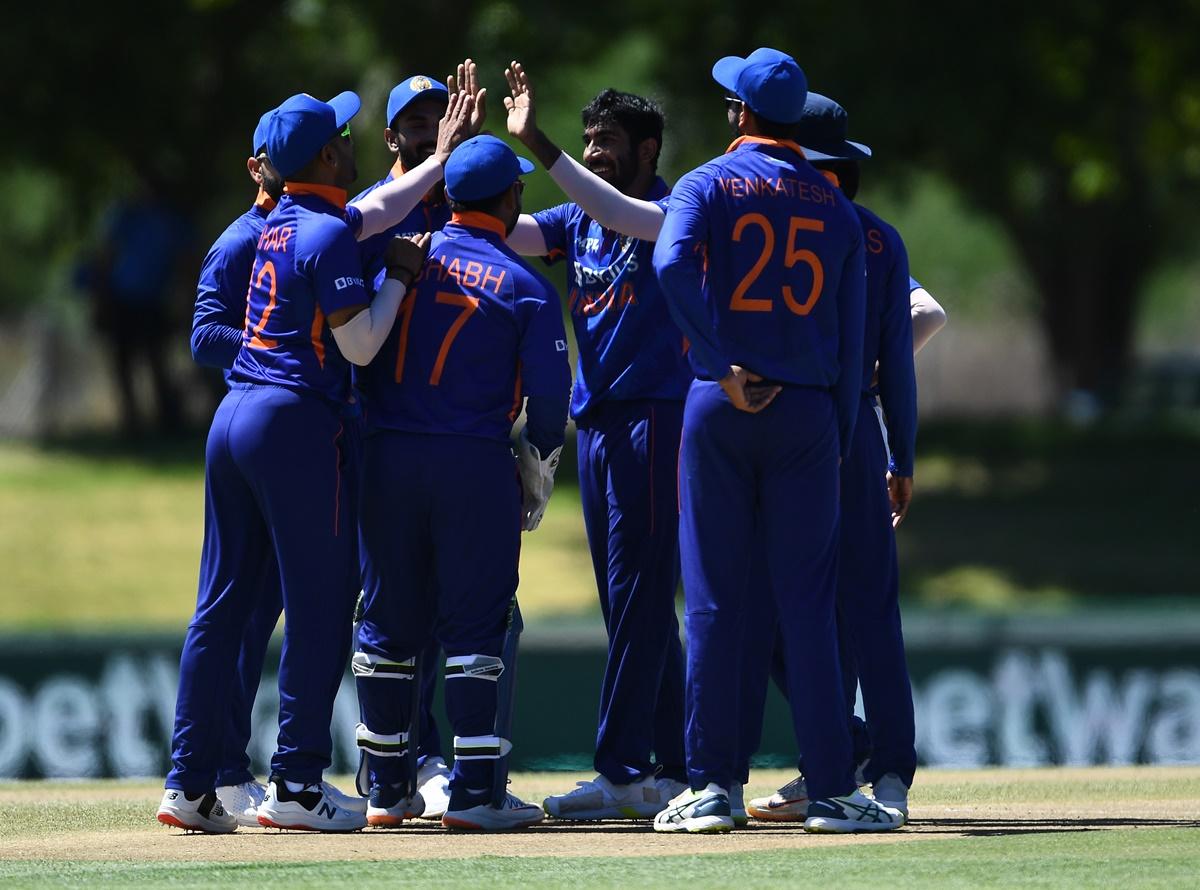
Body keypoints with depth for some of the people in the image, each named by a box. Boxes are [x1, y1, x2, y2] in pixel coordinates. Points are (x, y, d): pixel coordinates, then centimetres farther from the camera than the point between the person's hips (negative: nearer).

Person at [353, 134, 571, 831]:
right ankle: (477, 792, -4)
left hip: (386, 458, 3)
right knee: (478, 623, 1)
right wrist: (539, 473, 9)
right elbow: (551, 390, -5)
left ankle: (387, 788, 14)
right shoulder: (525, 286, -3)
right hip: (475, 461, -3)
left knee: (387, 620, 10)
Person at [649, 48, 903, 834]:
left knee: (714, 602, 2)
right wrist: (841, 440, 13)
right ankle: (832, 790, -2)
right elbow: (852, 335, 9)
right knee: (809, 605, 1)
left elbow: (672, 264, -21)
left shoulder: (708, 186, 0)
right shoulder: (835, 208, 9)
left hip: (721, 410, -2)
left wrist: (724, 367, -19)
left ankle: (711, 787, 2)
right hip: (808, 414, 2)